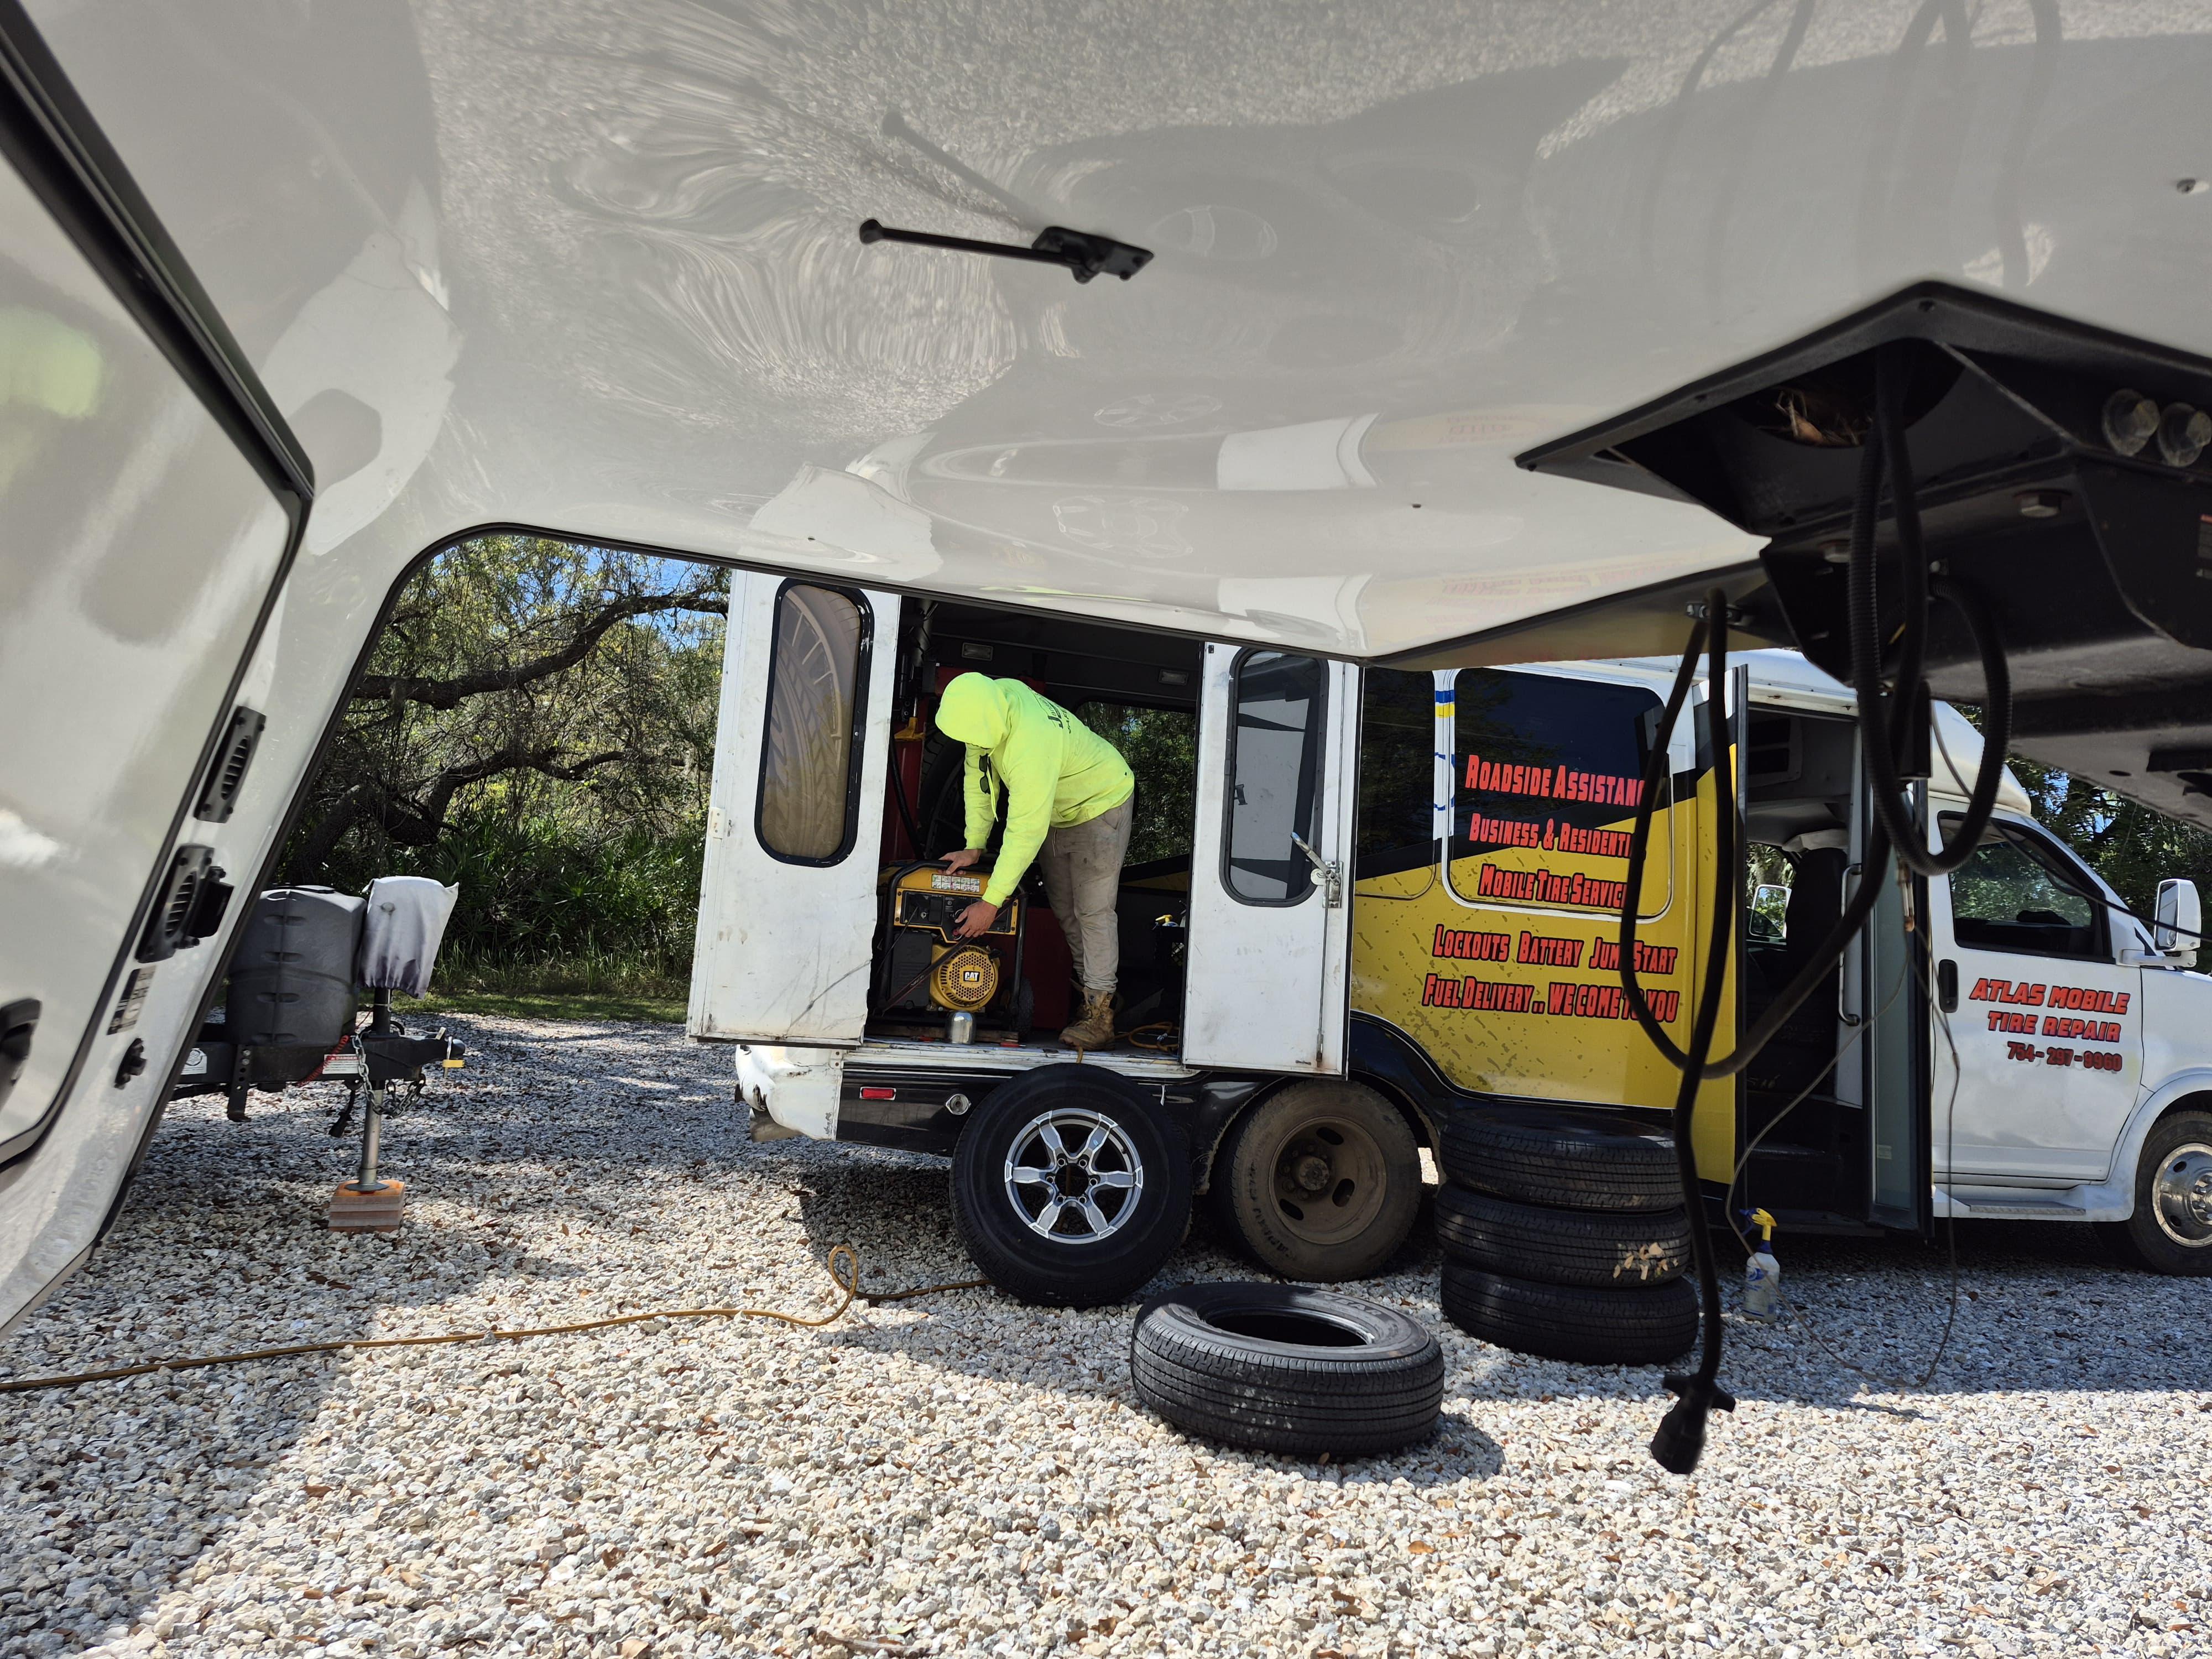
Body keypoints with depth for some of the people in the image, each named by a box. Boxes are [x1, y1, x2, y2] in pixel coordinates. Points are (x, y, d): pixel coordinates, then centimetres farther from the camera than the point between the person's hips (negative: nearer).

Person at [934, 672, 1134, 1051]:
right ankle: (1086, 982, 23)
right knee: (1062, 904, 12)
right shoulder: (992, 698, -19)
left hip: (1101, 804, -9)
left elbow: (1026, 834, -39)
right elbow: (979, 776, -7)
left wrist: (990, 903, -35)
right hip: (1058, 809, 9)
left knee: (1092, 909, -13)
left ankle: (1099, 1014, -12)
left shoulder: (1031, 748, -42)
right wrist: (974, 846, -9)